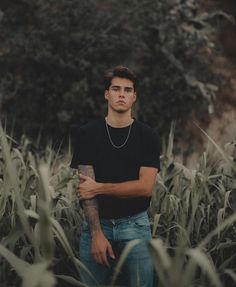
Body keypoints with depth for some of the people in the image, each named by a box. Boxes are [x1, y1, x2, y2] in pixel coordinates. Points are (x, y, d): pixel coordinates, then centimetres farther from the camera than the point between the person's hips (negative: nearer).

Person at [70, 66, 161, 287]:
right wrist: (97, 233, -15)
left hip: (134, 225, 0)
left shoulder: (147, 136, 0)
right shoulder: (88, 133, 0)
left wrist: (99, 188, -10)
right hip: (97, 223, 0)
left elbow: (145, 187, -9)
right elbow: (86, 185, -6)